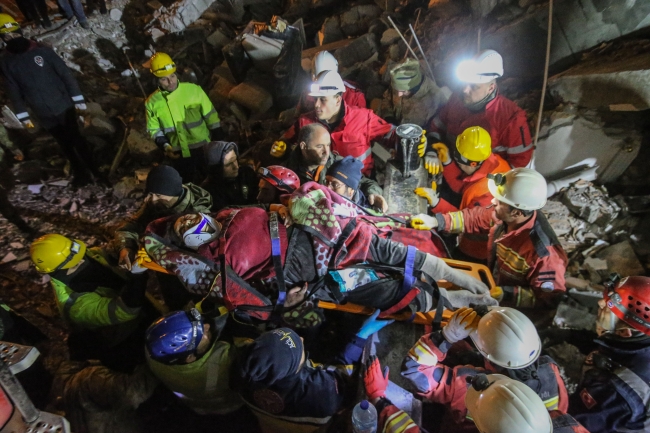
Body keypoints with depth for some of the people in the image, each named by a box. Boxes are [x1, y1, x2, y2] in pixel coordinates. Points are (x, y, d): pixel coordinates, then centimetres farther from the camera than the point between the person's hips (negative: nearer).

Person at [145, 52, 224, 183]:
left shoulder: (194, 90, -10)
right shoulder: (152, 102, -3)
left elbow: (211, 116, -3)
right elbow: (154, 130, 6)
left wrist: (218, 142, -3)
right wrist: (165, 146, -12)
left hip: (203, 148, -1)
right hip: (178, 154, 2)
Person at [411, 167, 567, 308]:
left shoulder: (542, 252, -35)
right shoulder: (504, 215, -20)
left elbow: (548, 300, -25)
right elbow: (476, 217, -1)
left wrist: (503, 294, -34)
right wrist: (436, 221, -7)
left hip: (513, 306, -5)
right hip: (494, 281, 6)